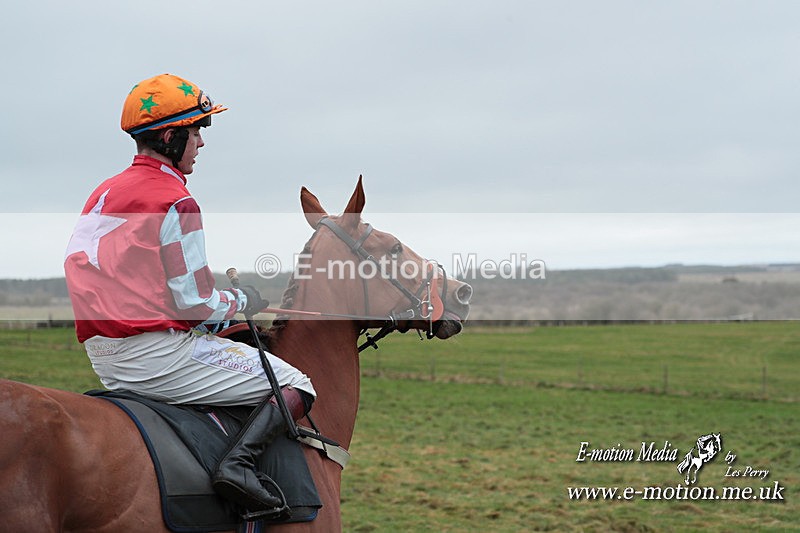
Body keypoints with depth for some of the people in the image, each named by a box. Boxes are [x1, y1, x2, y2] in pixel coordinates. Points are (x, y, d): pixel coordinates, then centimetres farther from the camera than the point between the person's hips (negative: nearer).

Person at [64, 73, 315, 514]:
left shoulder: (104, 194, 15)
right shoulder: (175, 202, -12)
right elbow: (197, 305, -15)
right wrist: (242, 300, 5)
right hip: (156, 354, -9)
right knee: (296, 386, -4)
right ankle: (239, 461, -24)